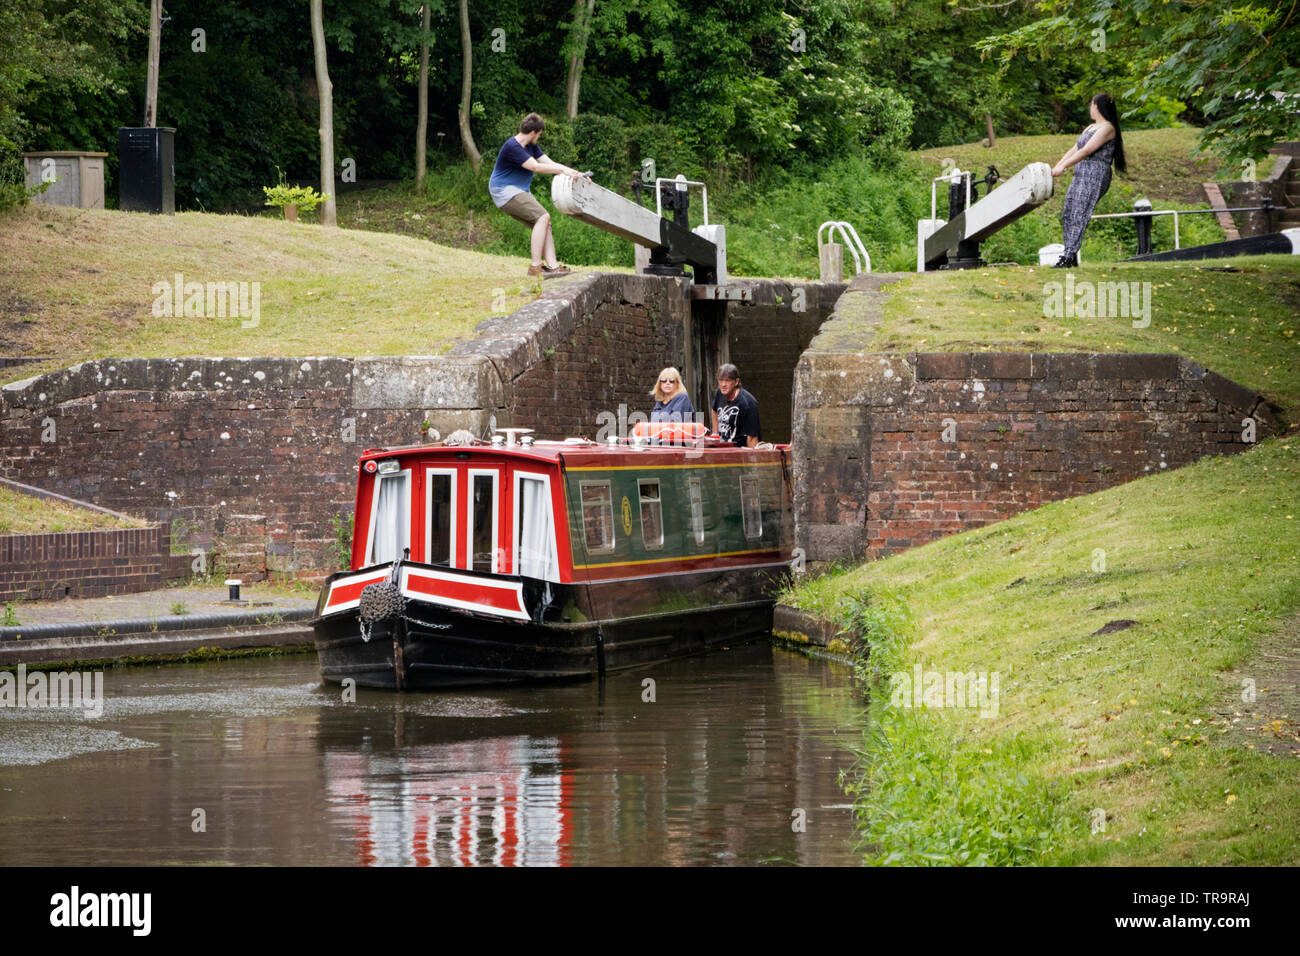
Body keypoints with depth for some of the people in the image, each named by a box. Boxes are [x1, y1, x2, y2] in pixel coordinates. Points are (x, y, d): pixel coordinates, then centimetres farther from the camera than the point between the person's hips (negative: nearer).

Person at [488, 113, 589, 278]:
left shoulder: (531, 146, 14)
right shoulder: (512, 147, -18)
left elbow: (550, 163, 11)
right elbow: (535, 166, -24)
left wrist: (576, 173, 0)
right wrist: (563, 171, -23)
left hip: (520, 193, 10)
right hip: (505, 191, -10)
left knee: (544, 224, -2)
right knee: (542, 217, -21)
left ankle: (552, 265, -12)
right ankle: (535, 266, -24)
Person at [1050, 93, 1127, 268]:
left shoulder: (1107, 128, -7)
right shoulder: (1090, 128, 23)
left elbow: (1086, 151, -15)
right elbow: (1074, 150, 22)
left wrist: (1063, 167, -17)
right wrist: (1055, 167, 12)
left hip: (1095, 176, -10)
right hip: (1080, 176, 10)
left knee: (1078, 216, -16)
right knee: (1067, 215, 4)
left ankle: (1068, 257, -20)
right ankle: (1071, 257, 7)